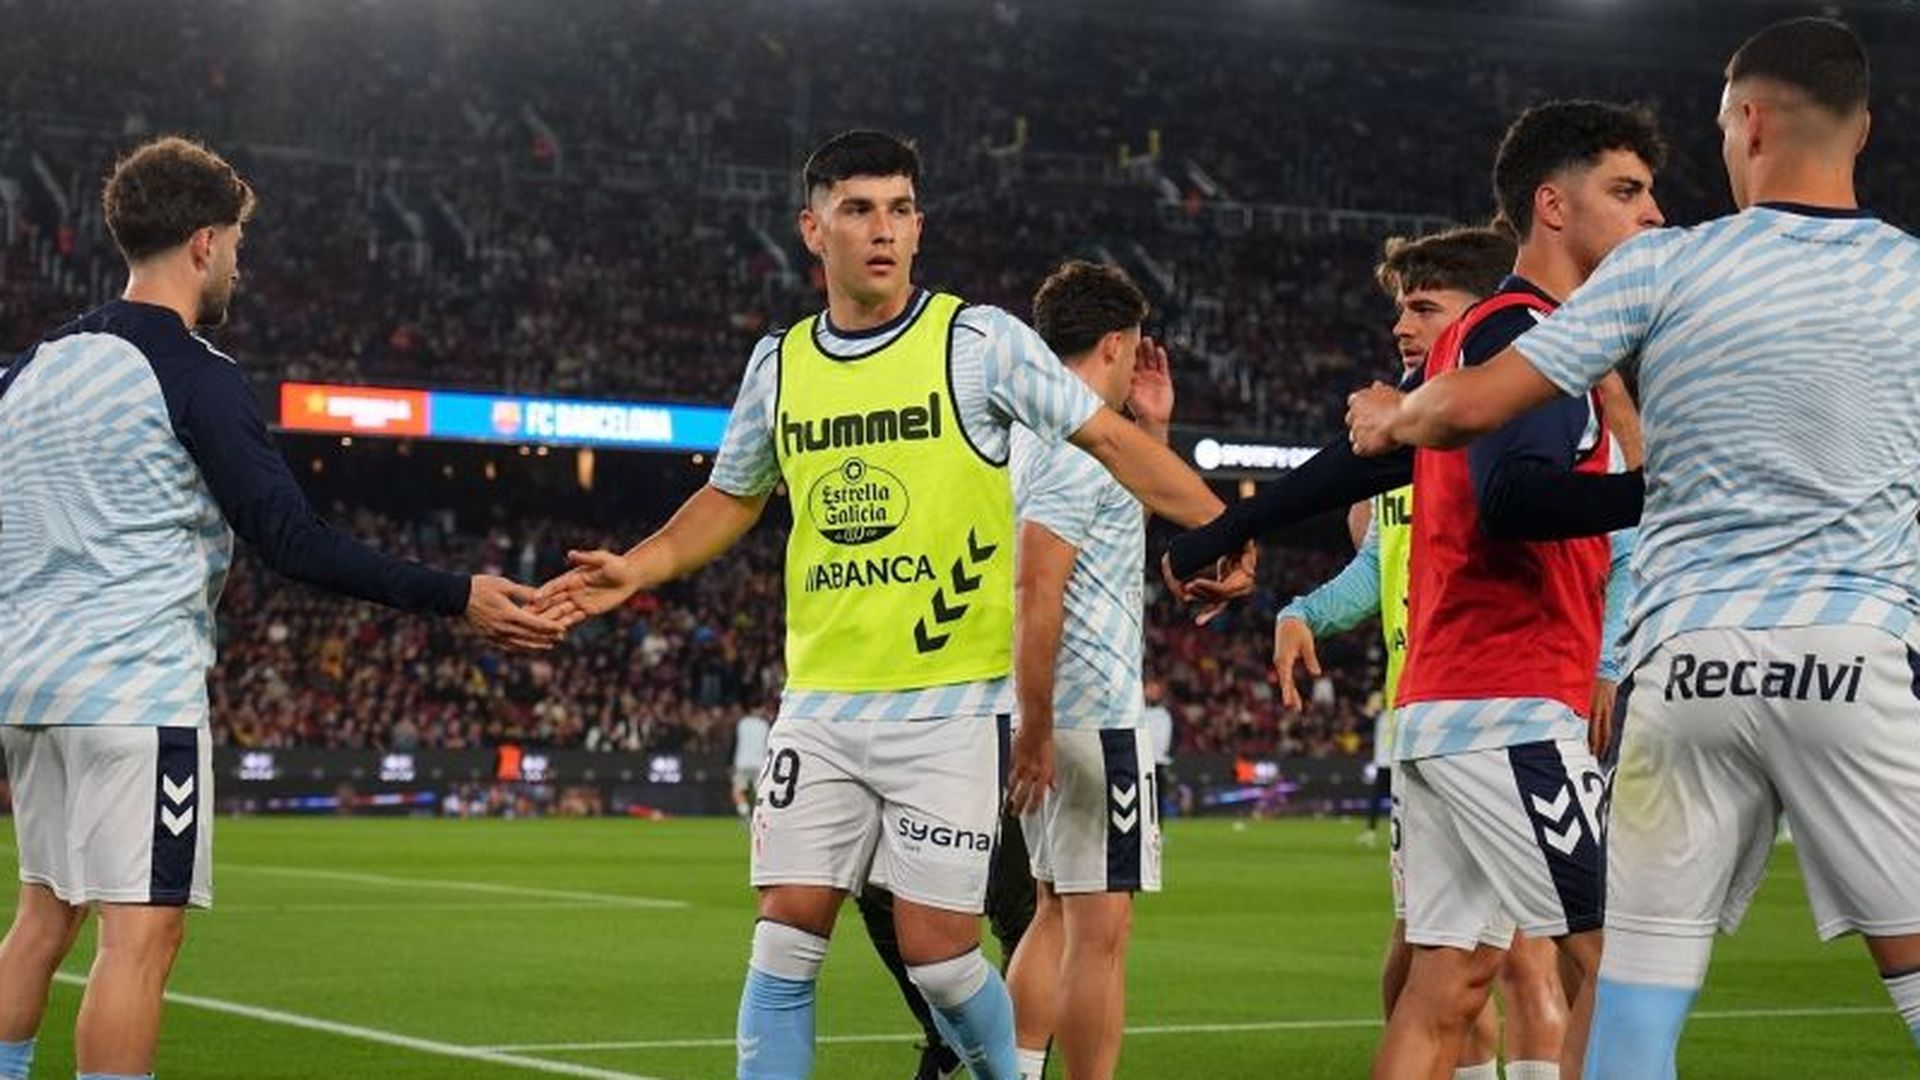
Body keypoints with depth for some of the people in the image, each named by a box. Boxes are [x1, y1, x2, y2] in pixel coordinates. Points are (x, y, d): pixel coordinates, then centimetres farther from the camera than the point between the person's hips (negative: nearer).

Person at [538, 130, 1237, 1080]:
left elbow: (1108, 438, -3)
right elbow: (732, 499, 23)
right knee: (787, 934, -2)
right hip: (819, 705, 4)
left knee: (935, 948, -4)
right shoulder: (778, 364, 8)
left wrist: (1217, 530, -15)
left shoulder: (979, 341, -4)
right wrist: (637, 570, 9)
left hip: (951, 706, -4)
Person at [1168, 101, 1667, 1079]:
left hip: (1439, 706, 10)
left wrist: (1217, 537, 29)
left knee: (1446, 989, 7)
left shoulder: (1477, 337, 20)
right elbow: (1513, 500, -26)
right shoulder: (1526, 333, -10)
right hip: (1512, 706, -10)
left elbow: (1363, 456, 23)